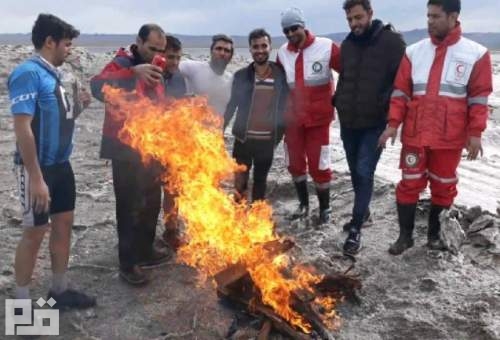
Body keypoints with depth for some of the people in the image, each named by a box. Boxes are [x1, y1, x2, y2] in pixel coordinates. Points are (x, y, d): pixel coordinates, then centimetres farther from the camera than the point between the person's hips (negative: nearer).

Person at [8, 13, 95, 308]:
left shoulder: (53, 74, 10)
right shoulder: (28, 73, -16)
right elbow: (22, 127, -22)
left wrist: (78, 107, 1)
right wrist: (36, 178, -25)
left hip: (62, 165, 9)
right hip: (39, 168, -8)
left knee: (64, 223, 13)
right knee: (35, 231, 1)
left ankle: (60, 290, 28)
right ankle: (22, 303, 17)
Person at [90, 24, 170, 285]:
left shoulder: (155, 71, 11)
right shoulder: (122, 64, -13)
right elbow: (97, 87, -34)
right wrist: (134, 72, -45)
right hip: (125, 151, -8)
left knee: (152, 202, 15)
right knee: (129, 206, -3)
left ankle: (145, 251, 31)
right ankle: (128, 263, 8)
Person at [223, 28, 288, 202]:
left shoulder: (280, 75, -2)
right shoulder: (241, 75, -3)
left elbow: (285, 106, 4)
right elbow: (232, 105, 3)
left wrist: (281, 133, 3)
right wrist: (220, 129, 1)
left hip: (267, 140, 1)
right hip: (243, 139, -1)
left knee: (260, 181, 15)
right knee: (239, 182, 3)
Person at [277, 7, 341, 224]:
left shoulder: (326, 47, -10)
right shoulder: (282, 53, 2)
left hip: (318, 118, -4)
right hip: (292, 119, 4)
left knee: (319, 166, 1)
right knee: (295, 164, 13)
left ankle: (325, 208, 20)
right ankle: (303, 204, 32)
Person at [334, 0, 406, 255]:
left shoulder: (391, 41, -10)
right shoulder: (347, 44, 8)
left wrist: (389, 106, -17)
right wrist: (337, 101, 10)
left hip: (375, 123, -6)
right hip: (348, 122, 6)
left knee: (364, 173, -8)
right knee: (355, 172, 16)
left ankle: (356, 229, 0)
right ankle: (363, 213, 35)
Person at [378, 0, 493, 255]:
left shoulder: (476, 54, -2)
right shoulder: (413, 52, 3)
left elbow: (479, 97, -1)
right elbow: (400, 91, 4)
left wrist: (475, 133, -4)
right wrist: (393, 123, -3)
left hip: (450, 137, -1)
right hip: (415, 134, 1)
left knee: (443, 185, 11)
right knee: (410, 183, 5)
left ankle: (434, 232, 30)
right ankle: (405, 235, 18)